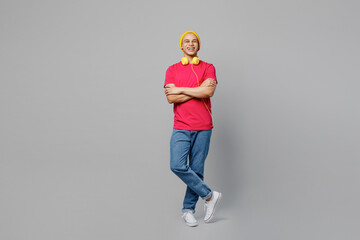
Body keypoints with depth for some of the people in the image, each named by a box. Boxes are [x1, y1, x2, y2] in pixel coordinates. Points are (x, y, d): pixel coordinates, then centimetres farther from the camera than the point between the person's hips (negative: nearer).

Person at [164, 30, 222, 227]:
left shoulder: (208, 68, 7)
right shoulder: (172, 70, 8)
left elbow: (209, 92, -12)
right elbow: (171, 98, -6)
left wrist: (180, 89, -8)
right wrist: (199, 89, -9)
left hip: (203, 128, 0)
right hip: (181, 127, 1)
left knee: (196, 170, 2)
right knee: (177, 166, -14)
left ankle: (188, 209, 18)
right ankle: (209, 195, 4)